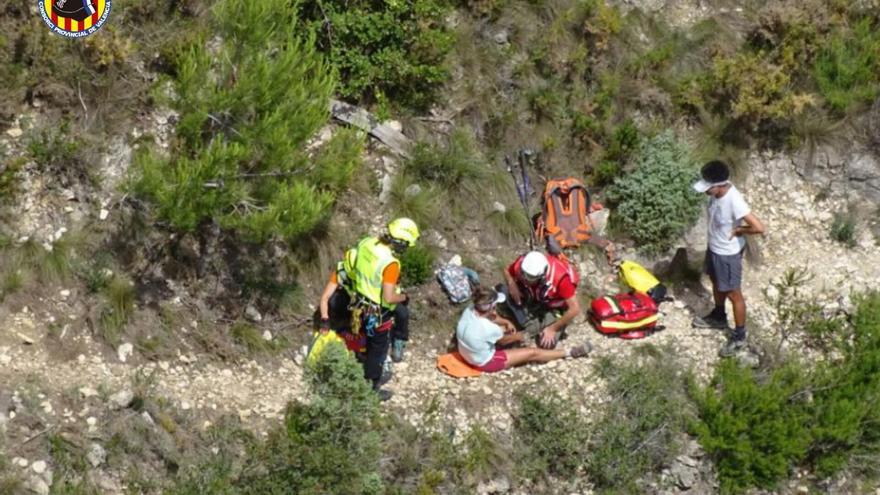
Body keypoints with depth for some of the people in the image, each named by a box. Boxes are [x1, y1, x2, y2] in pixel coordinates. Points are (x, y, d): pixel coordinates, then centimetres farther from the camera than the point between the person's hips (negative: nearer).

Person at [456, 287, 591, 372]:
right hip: (485, 362, -7)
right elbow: (504, 341, -14)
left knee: (506, 327, 20)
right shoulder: (488, 329, -38)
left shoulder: (470, 310, -18)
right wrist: (517, 337, 6)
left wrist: (505, 322, -3)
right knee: (533, 353, 1)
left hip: (467, 354, 7)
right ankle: (570, 353, 14)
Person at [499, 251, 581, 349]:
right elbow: (507, 271, -4)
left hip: (554, 307, -4)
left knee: (547, 344, -18)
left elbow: (575, 309, -33)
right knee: (503, 291, -19)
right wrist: (512, 284, -26)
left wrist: (553, 329, -25)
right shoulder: (521, 263, -30)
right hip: (532, 297, 4)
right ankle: (530, 325, -5)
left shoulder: (560, 278, -41)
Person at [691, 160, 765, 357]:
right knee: (717, 285, 29)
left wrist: (737, 231, -22)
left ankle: (739, 337, 27)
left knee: (733, 294, 10)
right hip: (714, 248, 8)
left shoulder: (734, 202, -37)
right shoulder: (717, 192, -12)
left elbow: (759, 227, -36)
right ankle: (719, 317, 54)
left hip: (728, 254, -8)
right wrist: (714, 239, 13)